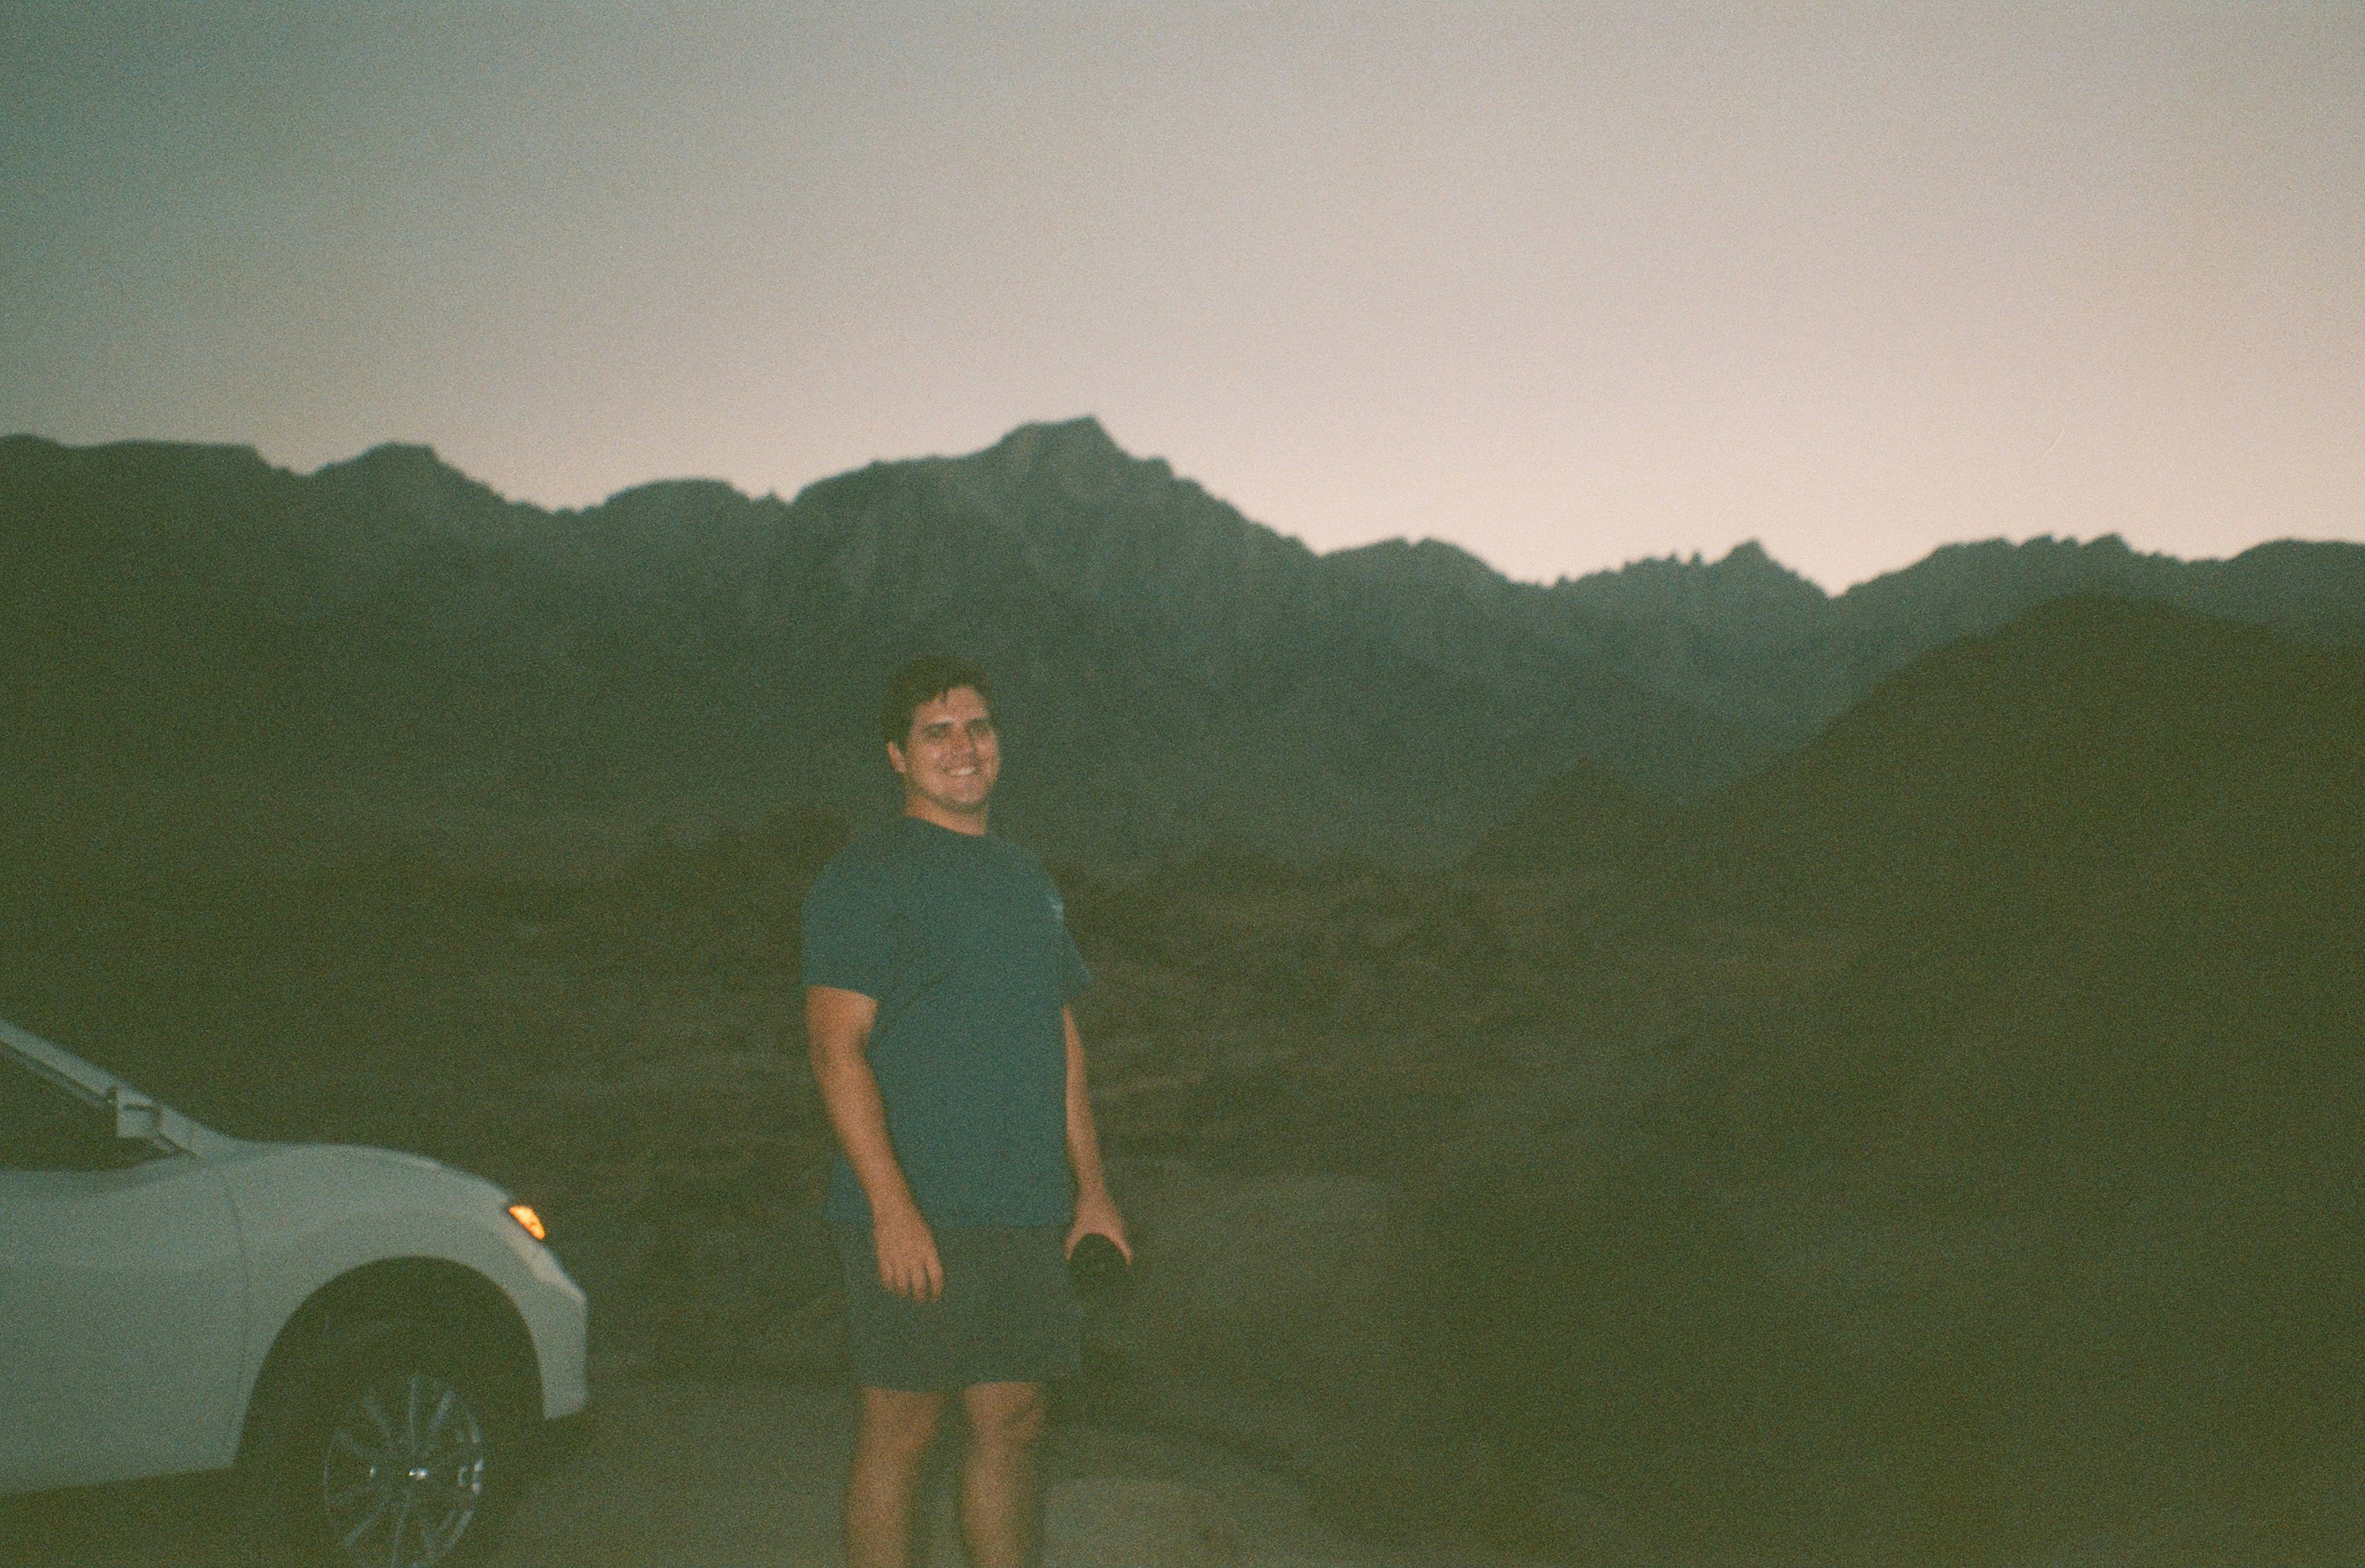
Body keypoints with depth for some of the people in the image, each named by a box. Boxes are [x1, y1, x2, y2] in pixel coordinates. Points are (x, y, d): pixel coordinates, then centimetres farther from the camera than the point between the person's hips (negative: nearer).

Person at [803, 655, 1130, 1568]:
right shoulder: (866, 876, -6)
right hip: (913, 1217, -6)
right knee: (900, 1432, 0)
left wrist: (1091, 1188, 15)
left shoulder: (1025, 880, 17)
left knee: (1012, 1425, 11)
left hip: (1029, 1215, 7)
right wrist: (893, 1207, -21)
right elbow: (837, 1050, -13)